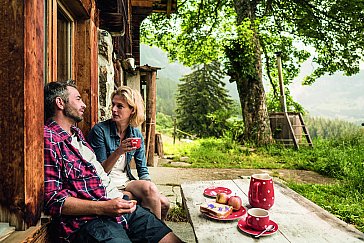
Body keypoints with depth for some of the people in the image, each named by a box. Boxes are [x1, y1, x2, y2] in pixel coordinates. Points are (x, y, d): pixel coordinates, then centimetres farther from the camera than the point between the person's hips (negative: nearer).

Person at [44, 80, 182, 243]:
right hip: (88, 219, -7)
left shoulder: (76, 133, 20)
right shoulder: (48, 138, -9)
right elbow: (52, 200, -15)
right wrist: (103, 208, -20)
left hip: (117, 201, 8)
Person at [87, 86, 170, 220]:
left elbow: (143, 171, 7)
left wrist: (151, 189, -10)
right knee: (149, 188, -26)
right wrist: (119, 151, -30)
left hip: (127, 182, 5)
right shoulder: (100, 130, -12)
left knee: (163, 204, -17)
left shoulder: (136, 134, 3)